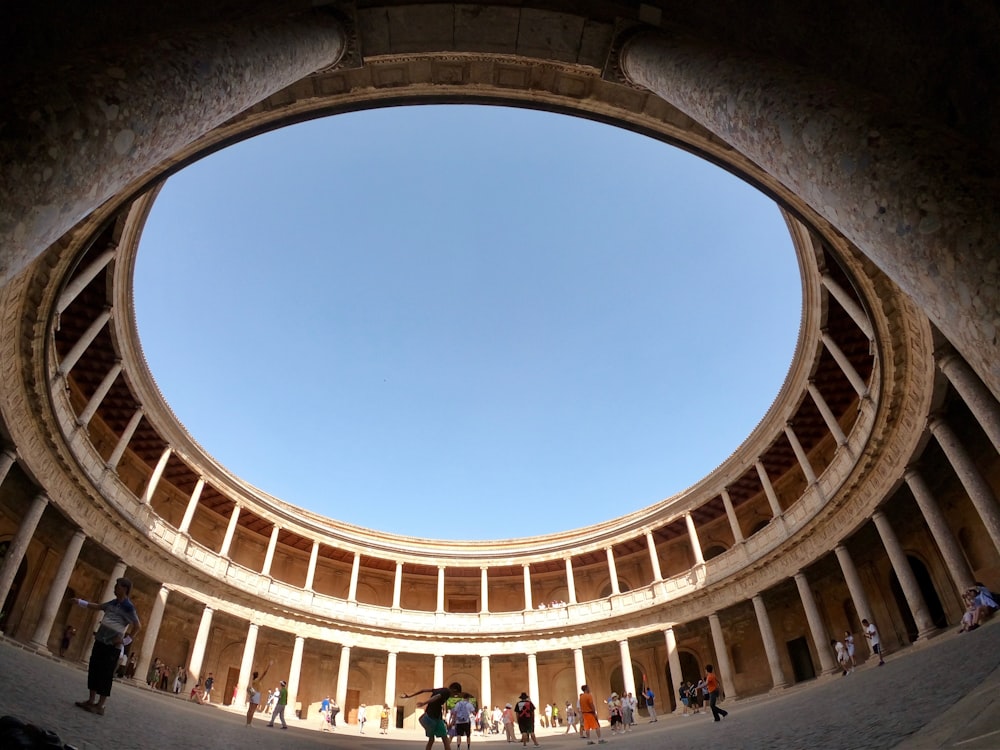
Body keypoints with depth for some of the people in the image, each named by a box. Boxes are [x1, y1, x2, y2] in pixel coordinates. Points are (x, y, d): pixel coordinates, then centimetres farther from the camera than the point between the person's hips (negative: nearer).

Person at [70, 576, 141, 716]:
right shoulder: (113, 603, 8)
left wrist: (125, 641, -18)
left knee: (105, 675, -5)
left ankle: (100, 706, 0)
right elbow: (97, 606, 26)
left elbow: (138, 626, -17)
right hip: (100, 642, 8)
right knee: (93, 670, 12)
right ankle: (91, 700, 23)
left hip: (112, 646, -8)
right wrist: (79, 602, 25)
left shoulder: (128, 607, -16)